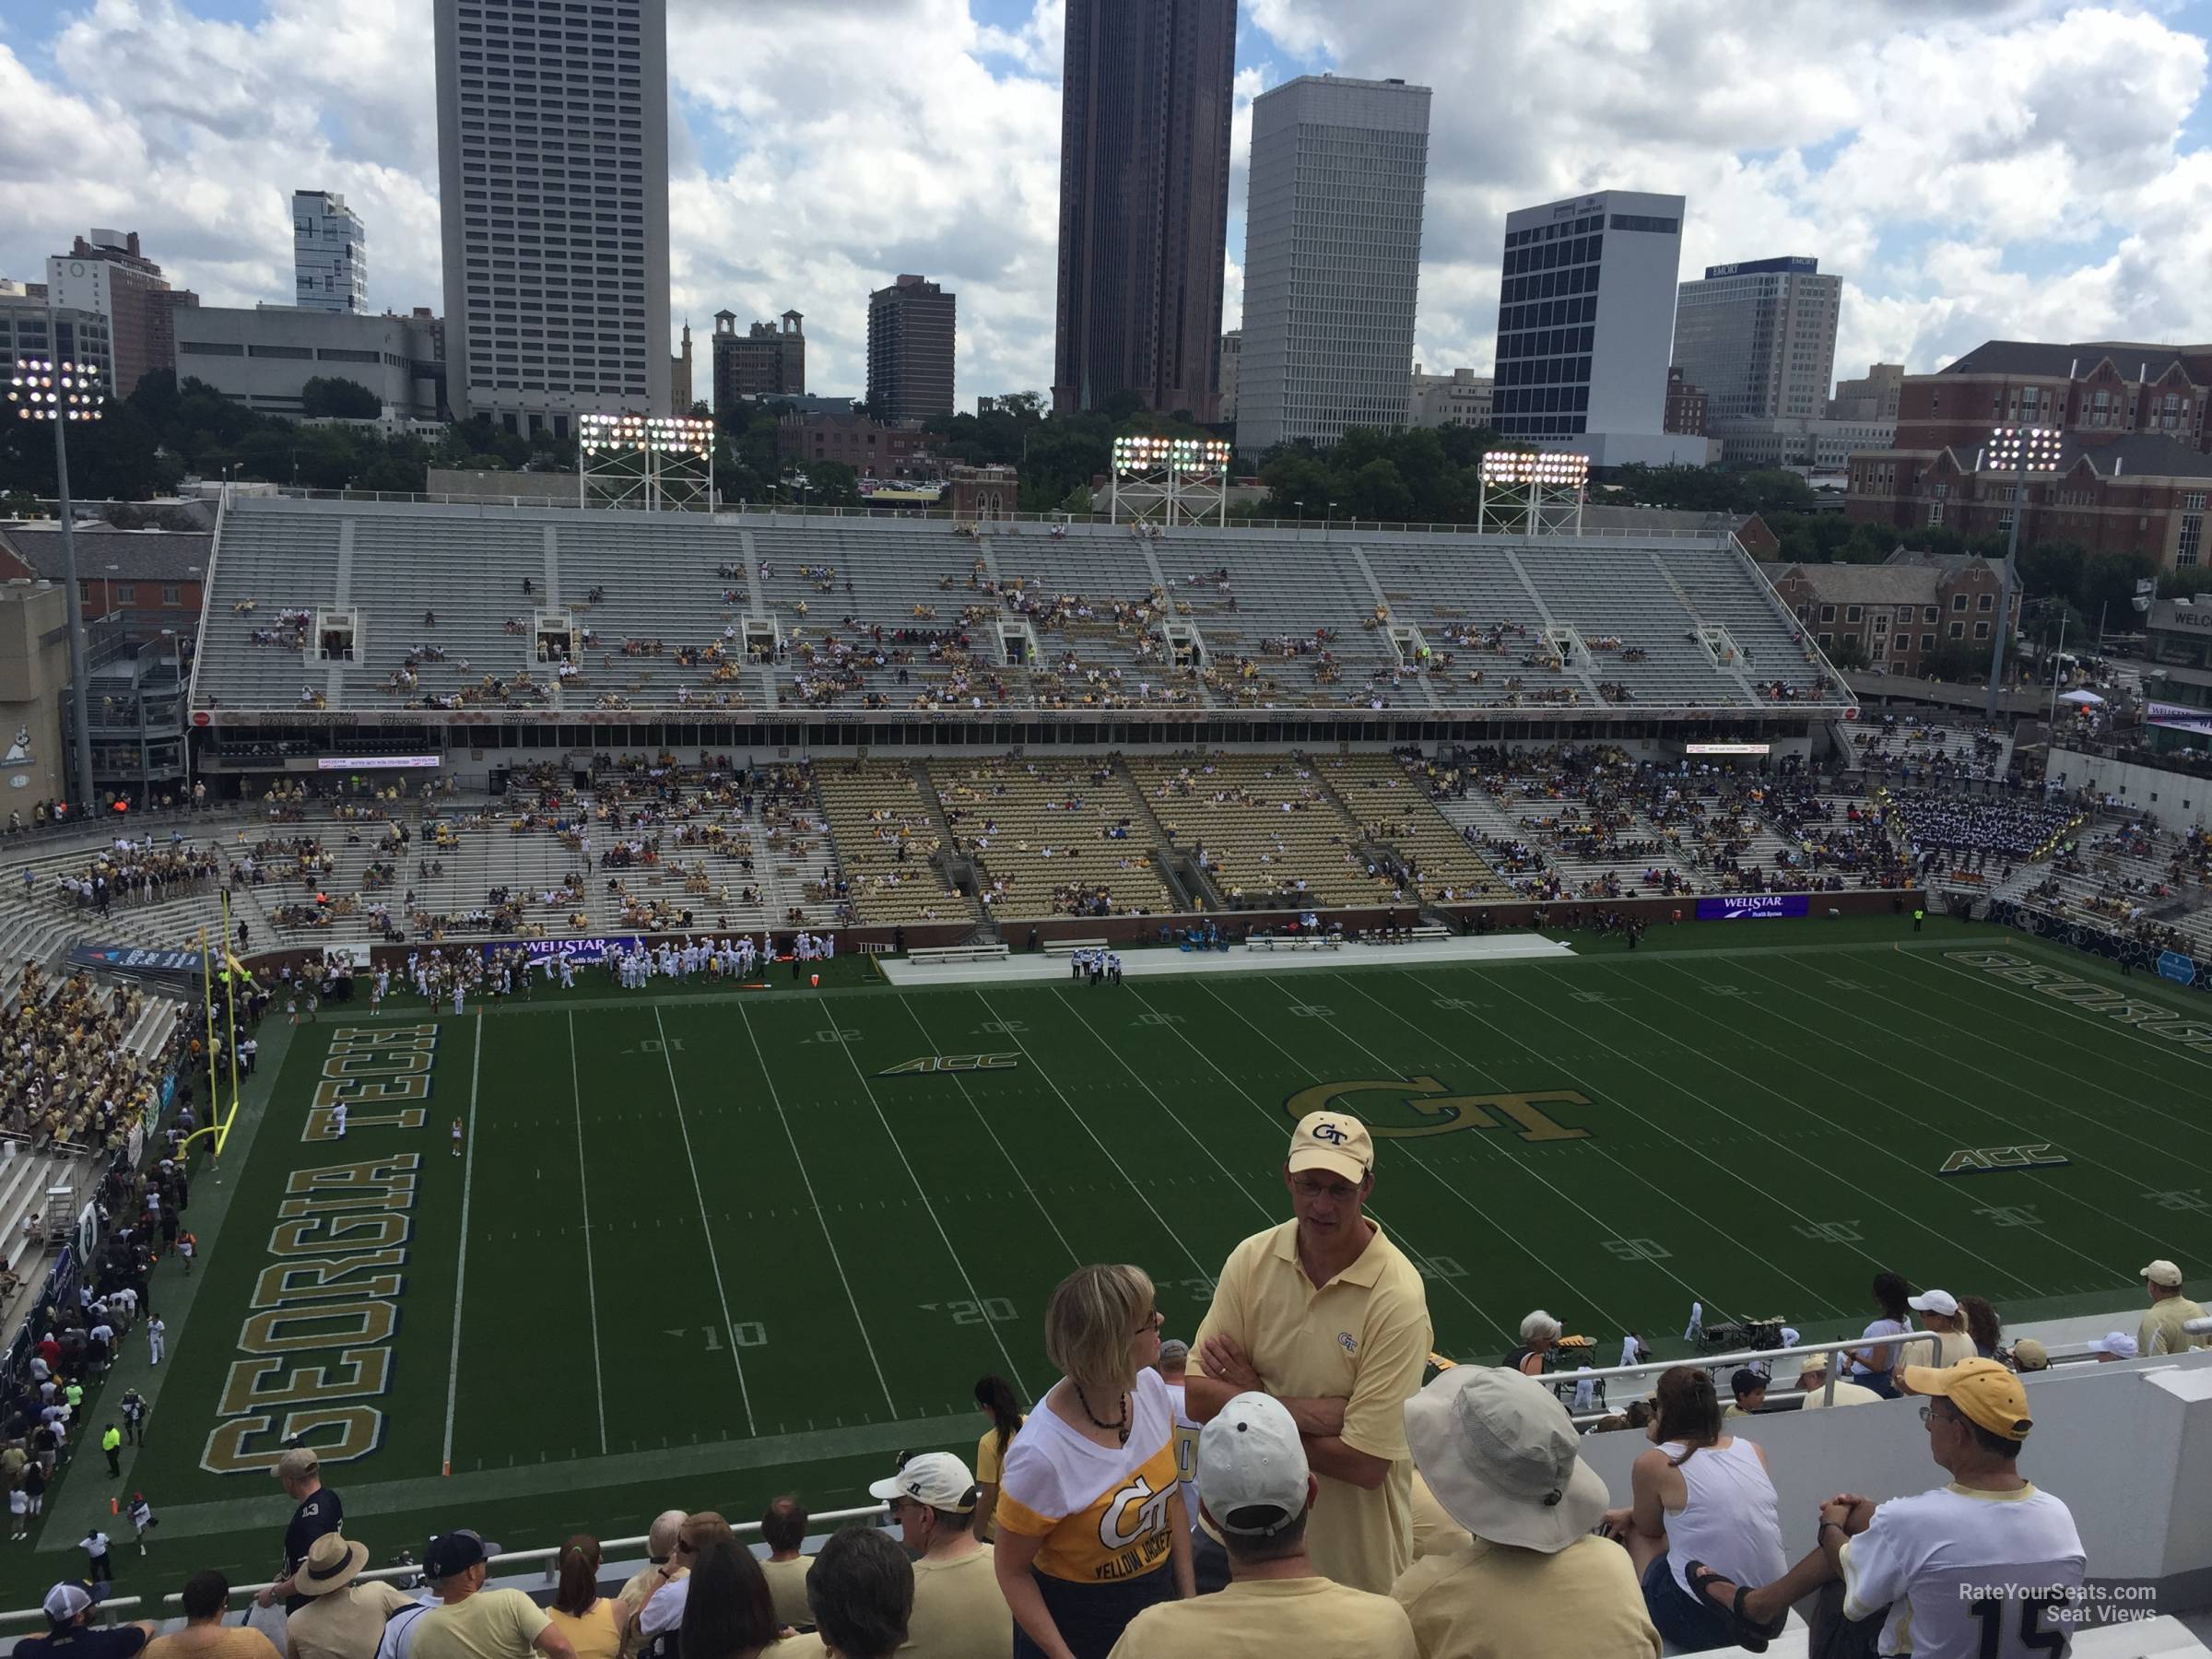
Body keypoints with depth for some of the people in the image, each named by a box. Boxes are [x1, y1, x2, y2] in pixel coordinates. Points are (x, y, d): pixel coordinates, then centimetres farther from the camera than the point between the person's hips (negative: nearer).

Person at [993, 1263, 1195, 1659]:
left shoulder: (1150, 1387, -13)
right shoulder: (1042, 1454, -31)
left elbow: (1172, 1499, 2)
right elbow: (1011, 1570, -16)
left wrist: (1189, 1597, 5)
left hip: (1158, 1597, 5)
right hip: (1077, 1626, -5)